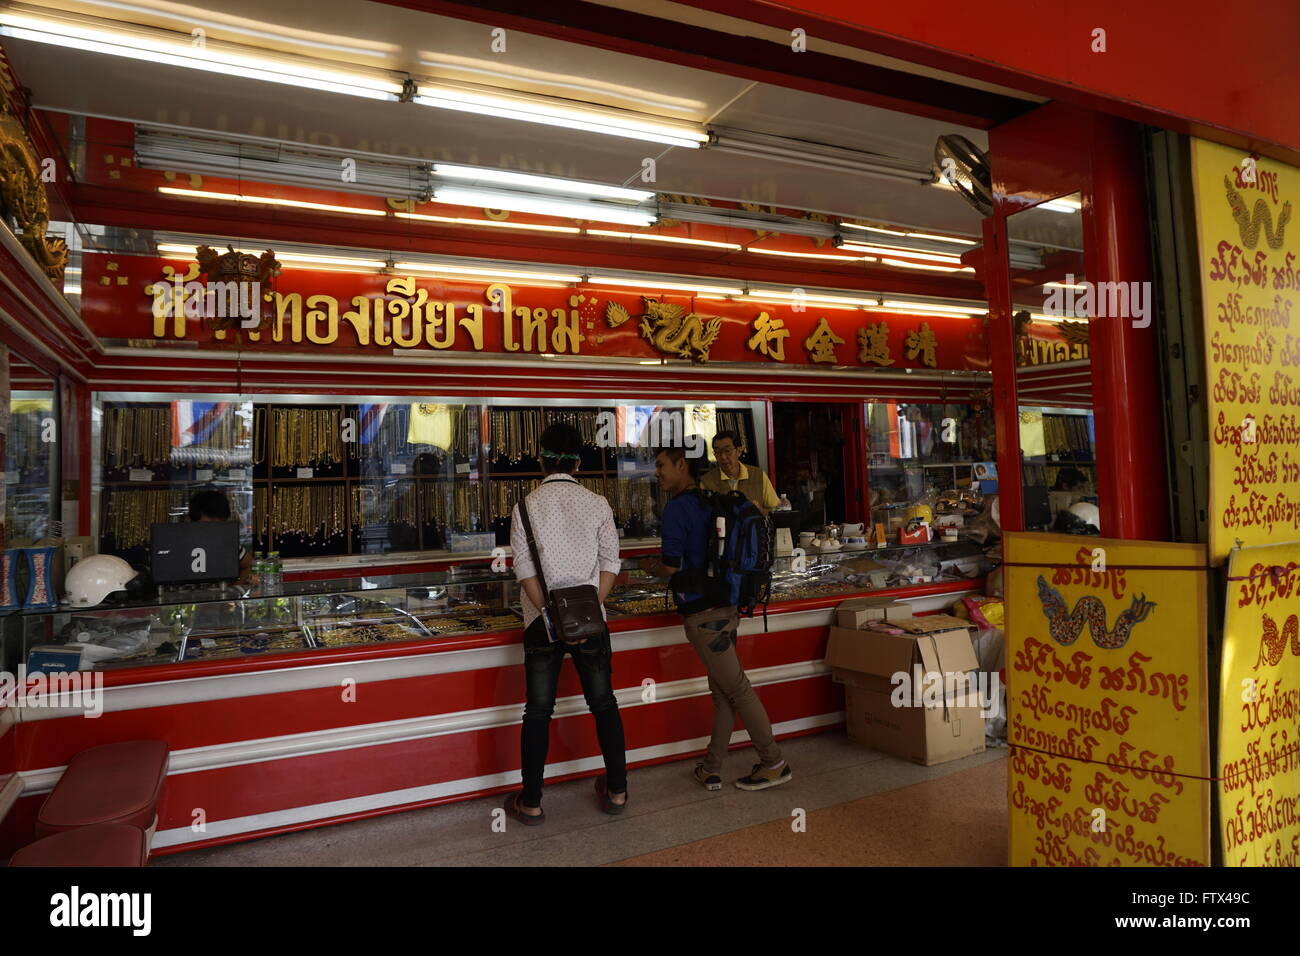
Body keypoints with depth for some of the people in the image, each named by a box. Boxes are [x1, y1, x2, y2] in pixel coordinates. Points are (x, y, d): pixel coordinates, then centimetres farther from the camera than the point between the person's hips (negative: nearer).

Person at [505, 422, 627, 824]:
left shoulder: (527, 506, -4)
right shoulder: (597, 504, -1)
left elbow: (525, 569, -10)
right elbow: (610, 564, -4)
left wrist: (550, 614, -9)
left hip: (542, 621, -1)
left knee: (538, 711, 8)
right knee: (603, 703, 15)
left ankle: (530, 803, 18)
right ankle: (617, 791, 25)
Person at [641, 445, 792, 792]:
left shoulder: (677, 507, -13)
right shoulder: (710, 503, 13)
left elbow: (672, 567, -16)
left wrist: (649, 566, 3)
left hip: (702, 613, -9)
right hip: (725, 607, 9)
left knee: (736, 689, 0)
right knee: (722, 690, 12)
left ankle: (774, 764, 9)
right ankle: (711, 769, 22)